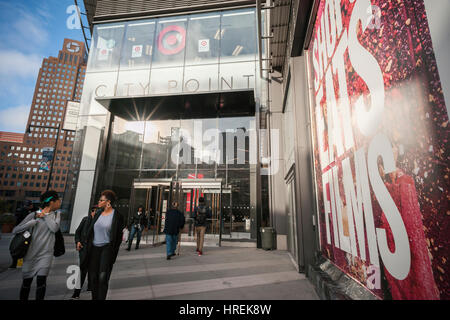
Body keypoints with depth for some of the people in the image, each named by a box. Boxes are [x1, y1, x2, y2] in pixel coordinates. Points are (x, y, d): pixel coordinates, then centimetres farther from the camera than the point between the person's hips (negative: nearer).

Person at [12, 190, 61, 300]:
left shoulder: (56, 215, 4)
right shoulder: (33, 215, -3)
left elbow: (54, 228, -13)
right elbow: (15, 230, -4)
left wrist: (46, 215, -8)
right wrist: (33, 221, -15)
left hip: (46, 254, 1)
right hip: (31, 253, -1)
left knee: (41, 281, -6)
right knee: (27, 282, 11)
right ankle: (23, 299, 32)